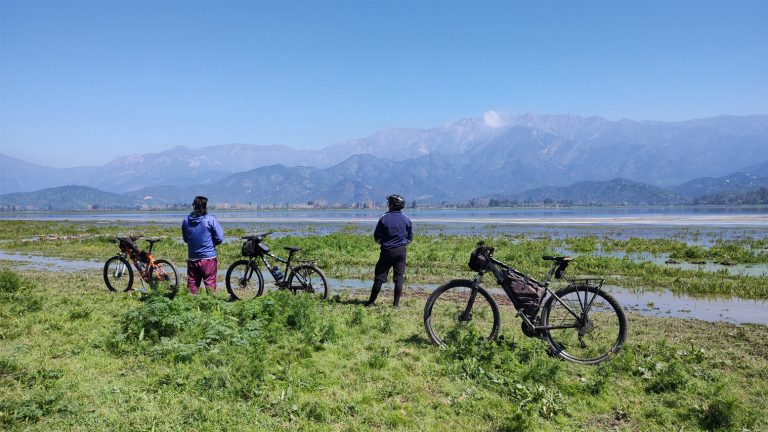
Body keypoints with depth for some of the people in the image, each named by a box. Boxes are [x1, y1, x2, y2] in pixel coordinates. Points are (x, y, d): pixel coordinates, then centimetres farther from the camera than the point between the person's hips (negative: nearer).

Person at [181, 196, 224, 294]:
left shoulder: (186, 220, 2)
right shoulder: (210, 219, -11)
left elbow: (185, 239, 13)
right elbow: (219, 238, -10)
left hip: (192, 259, 4)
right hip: (209, 258, -4)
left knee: (192, 284, 12)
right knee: (210, 283, 3)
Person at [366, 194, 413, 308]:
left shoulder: (384, 218, -7)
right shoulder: (406, 219, 2)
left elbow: (377, 238, -4)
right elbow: (410, 238, 7)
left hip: (387, 251, -2)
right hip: (401, 251, 2)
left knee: (379, 277, 5)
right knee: (399, 278, 6)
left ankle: (372, 301, 12)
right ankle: (397, 303, 7)